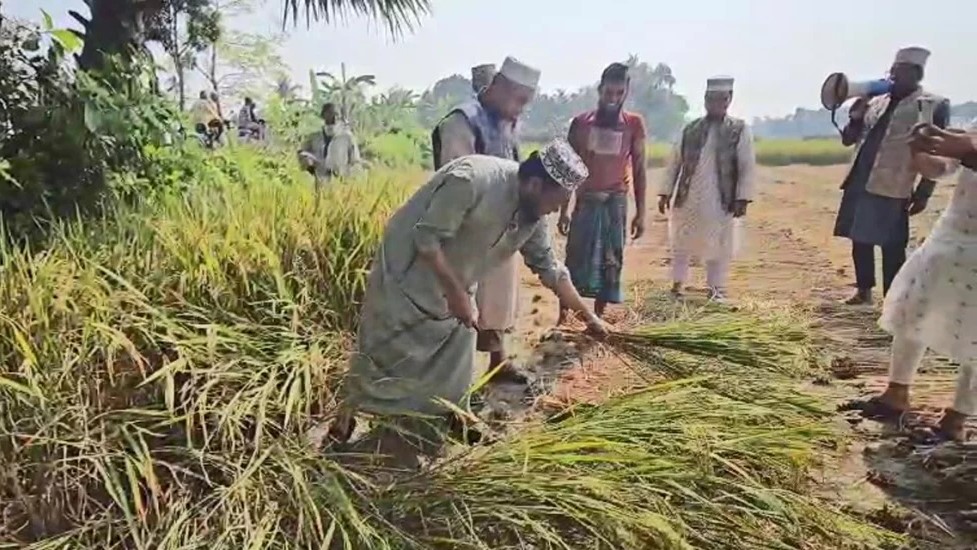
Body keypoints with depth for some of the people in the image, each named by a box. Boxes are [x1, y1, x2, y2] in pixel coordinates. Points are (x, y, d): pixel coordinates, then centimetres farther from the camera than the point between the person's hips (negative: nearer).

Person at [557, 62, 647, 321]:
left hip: (616, 202, 0)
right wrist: (563, 210, 3)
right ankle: (562, 318, 7)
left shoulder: (635, 124, 2)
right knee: (574, 260, -1)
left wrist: (641, 213, 1)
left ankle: (598, 318, 14)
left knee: (609, 262, 3)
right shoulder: (580, 122, 2)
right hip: (585, 201, 0)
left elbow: (638, 170, 4)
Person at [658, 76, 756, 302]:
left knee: (719, 246, 7)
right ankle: (677, 283, 23)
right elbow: (674, 162, 8)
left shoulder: (740, 130, -1)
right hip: (687, 198, 2)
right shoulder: (690, 129, 6)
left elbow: (747, 167, -4)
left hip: (721, 201, -2)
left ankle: (716, 288, 20)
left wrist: (742, 198, -11)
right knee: (681, 243, 10)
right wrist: (665, 193, 3)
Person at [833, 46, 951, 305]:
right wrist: (855, 118, -1)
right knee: (860, 240, 12)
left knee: (892, 246, -2)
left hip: (892, 189, -6)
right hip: (859, 183, 6)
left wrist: (923, 193, -5)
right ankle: (864, 290, 28)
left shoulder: (933, 106, -1)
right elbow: (848, 140, 18)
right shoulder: (876, 102, 13)